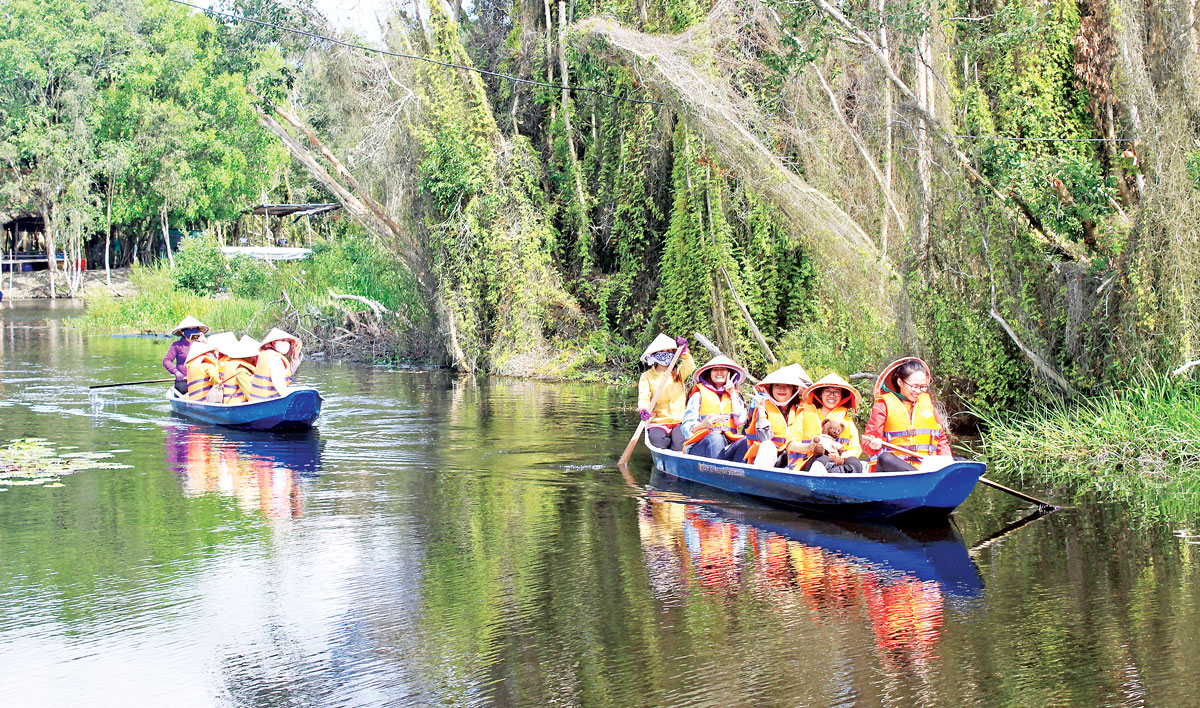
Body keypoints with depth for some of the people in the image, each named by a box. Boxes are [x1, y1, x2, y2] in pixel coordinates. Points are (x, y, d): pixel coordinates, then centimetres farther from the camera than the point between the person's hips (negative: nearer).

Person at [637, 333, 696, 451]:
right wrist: (643, 410, -33)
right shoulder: (647, 376, 5)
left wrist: (683, 350, -30)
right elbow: (643, 397, -9)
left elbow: (690, 367, -12)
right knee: (657, 439, -32)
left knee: (679, 444, -26)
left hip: (679, 420, 1)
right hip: (658, 422, -1)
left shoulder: (678, 372, 11)